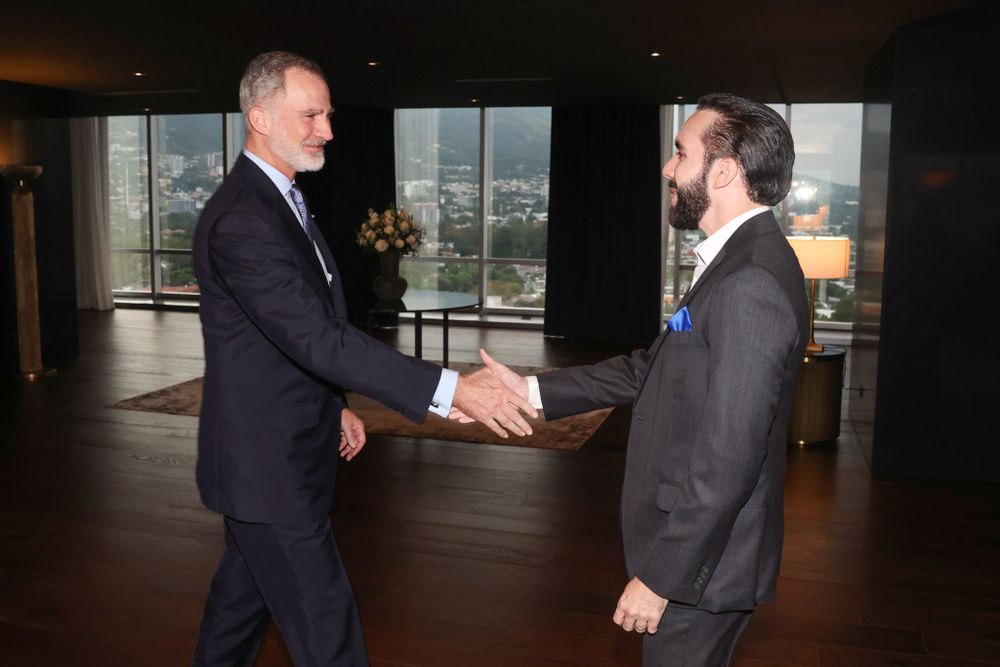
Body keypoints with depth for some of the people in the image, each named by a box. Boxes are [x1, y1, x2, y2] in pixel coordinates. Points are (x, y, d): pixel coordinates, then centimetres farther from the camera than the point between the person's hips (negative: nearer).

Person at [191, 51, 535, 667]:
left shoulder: (282, 199, 9)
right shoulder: (240, 221, -24)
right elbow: (319, 338, -31)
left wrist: (333, 404, 15)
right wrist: (449, 390, -33)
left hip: (276, 452, 9)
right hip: (269, 465, -9)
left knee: (245, 593, 24)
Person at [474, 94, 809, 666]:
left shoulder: (751, 283, -26)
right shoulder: (743, 261, 6)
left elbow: (727, 458, -27)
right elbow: (651, 369, 9)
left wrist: (660, 577, -20)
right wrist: (530, 391, 4)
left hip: (700, 561, -9)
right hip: (694, 541, 9)